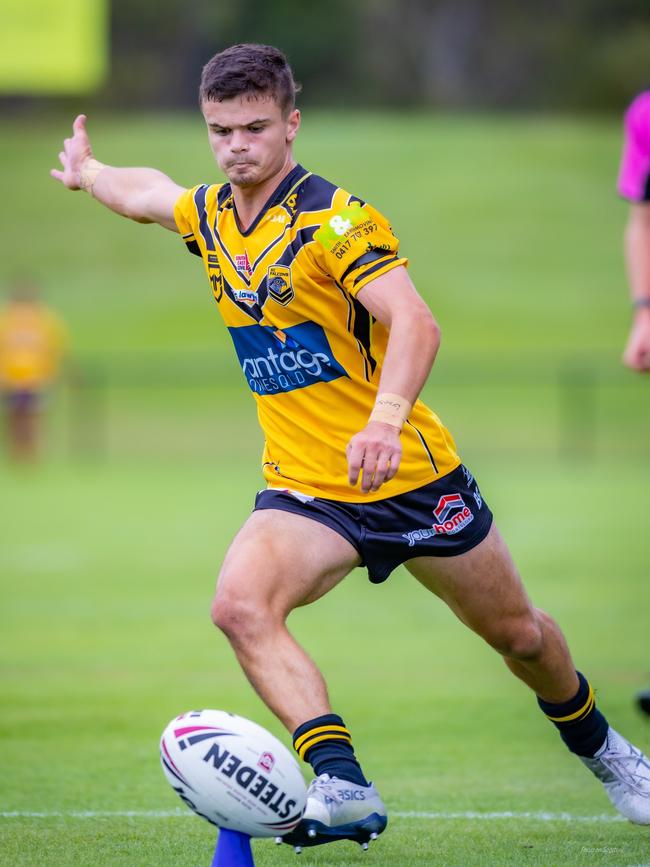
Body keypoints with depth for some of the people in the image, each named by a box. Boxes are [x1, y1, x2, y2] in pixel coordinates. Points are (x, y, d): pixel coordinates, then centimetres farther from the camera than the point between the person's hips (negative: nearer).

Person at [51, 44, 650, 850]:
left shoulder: (336, 220, -18)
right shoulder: (209, 216, 3)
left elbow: (415, 323, -31)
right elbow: (144, 191, 28)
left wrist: (386, 418, -46)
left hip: (411, 475, -4)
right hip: (303, 487, 4)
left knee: (518, 634, 13)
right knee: (240, 606, -27)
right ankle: (342, 785, -34)